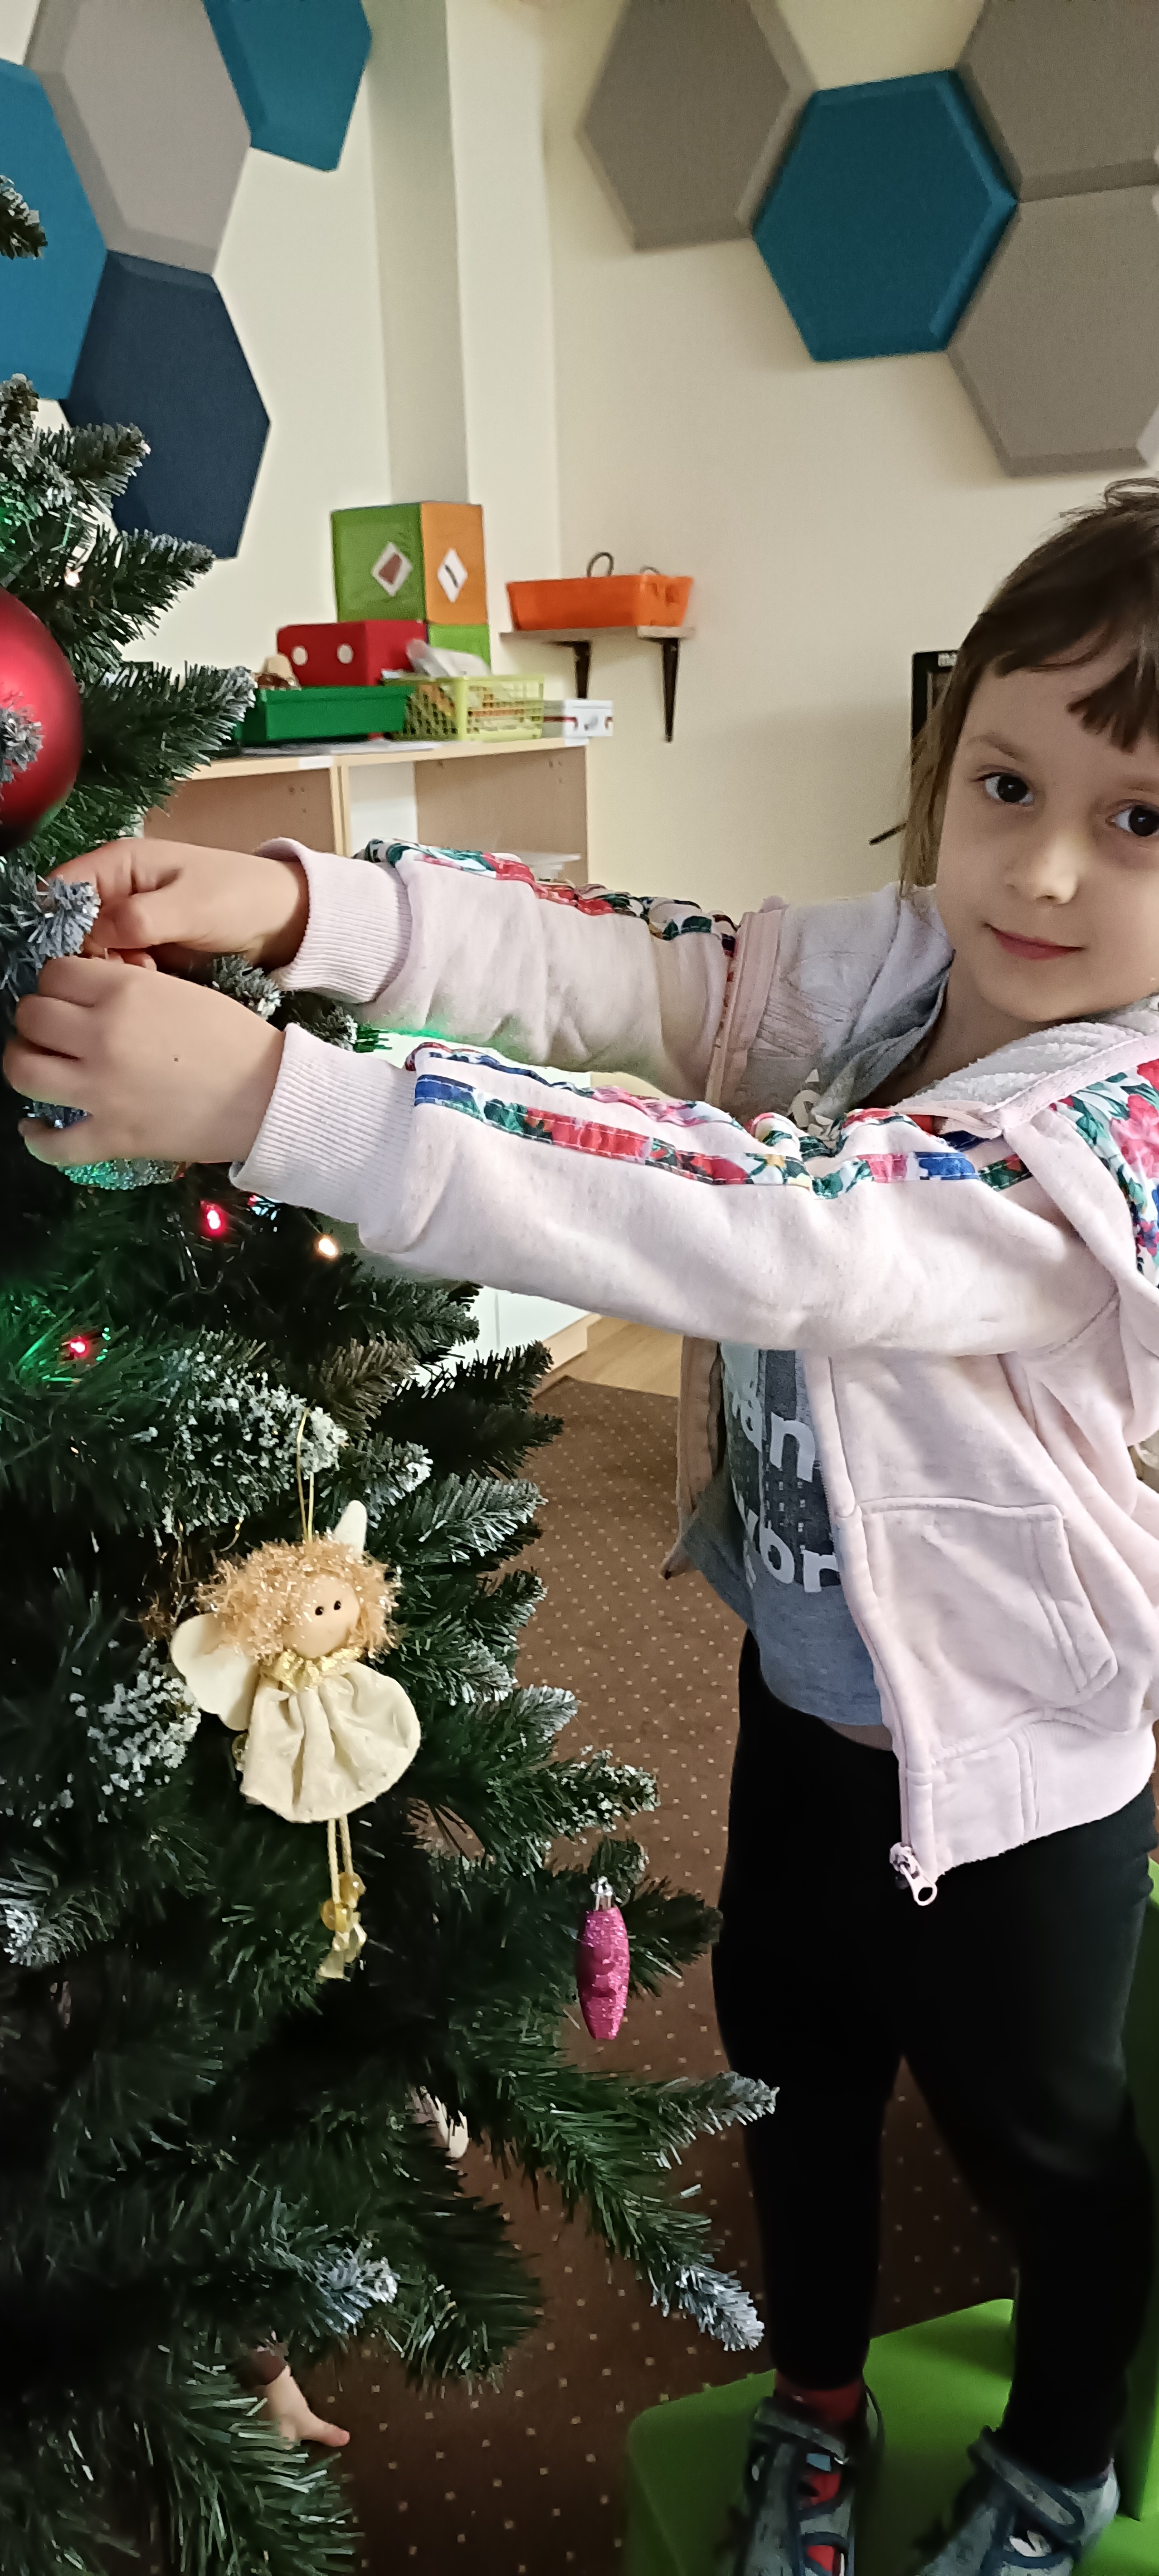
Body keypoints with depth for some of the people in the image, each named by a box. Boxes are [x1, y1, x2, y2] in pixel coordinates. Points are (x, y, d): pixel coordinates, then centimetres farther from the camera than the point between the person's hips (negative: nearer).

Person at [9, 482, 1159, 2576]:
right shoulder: (898, 960, -10)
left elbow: (778, 1229, -46)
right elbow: (631, 972, -19)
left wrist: (279, 1102, -51)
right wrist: (293, 901, -37)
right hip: (806, 1680, 6)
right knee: (794, 2066, 25)